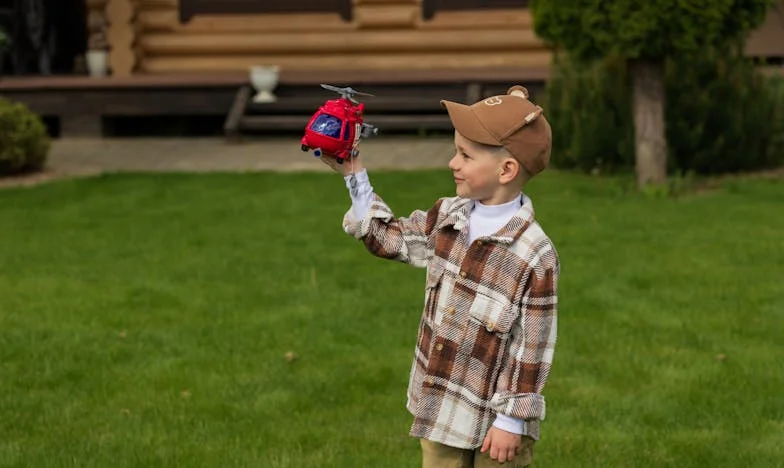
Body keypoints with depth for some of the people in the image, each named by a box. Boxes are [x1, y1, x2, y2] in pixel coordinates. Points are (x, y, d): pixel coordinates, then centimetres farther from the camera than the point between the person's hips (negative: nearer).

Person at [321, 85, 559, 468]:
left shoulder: (535, 257, -21)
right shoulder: (447, 218, 0)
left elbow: (533, 347, -18)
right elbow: (387, 237, 16)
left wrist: (512, 420, -16)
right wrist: (352, 172, 10)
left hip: (494, 420, -7)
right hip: (441, 409, 7)